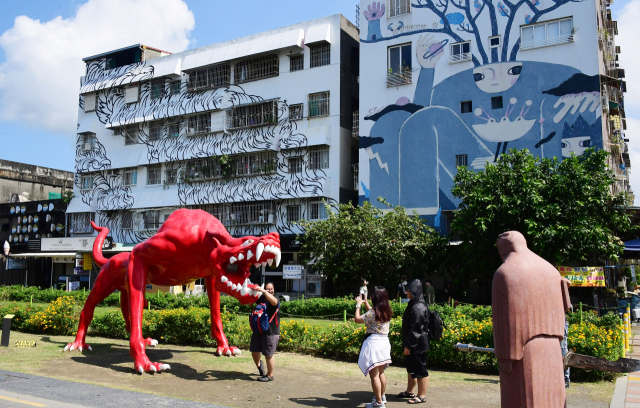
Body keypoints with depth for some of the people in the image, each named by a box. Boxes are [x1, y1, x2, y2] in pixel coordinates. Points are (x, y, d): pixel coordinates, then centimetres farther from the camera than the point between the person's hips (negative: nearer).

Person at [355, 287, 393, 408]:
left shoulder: (373, 313, -19)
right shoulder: (386, 311, 4)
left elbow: (357, 319, -9)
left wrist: (358, 305, 3)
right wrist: (365, 303, 24)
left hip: (373, 343, -9)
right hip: (384, 342, 9)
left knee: (374, 375, -2)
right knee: (380, 372, 22)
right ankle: (382, 396, 35)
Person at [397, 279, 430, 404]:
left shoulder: (417, 308, -23)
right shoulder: (414, 304, 9)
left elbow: (414, 329, -23)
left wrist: (408, 345, -19)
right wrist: (407, 344, 21)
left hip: (417, 345, -10)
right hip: (413, 344, 10)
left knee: (420, 370, 3)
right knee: (411, 368, 21)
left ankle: (422, 396, 14)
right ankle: (409, 392, 35)